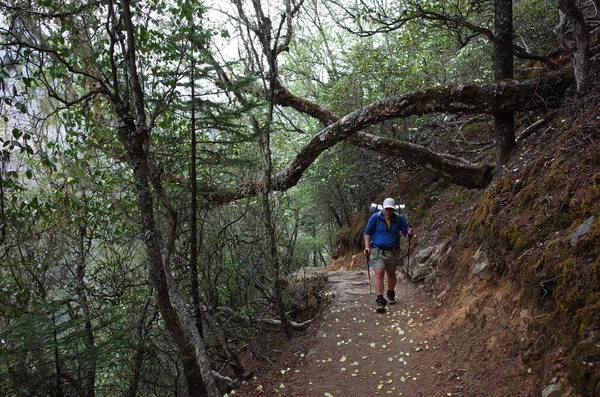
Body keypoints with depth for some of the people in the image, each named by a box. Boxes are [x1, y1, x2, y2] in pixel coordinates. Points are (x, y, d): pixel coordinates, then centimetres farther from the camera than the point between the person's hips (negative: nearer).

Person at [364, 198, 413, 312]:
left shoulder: (399, 219, -4)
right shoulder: (375, 217, -8)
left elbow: (406, 233, 0)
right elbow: (368, 232, 1)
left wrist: (409, 235, -25)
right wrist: (367, 247, -9)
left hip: (392, 252, 2)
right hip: (377, 251, -2)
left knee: (391, 274, 17)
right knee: (379, 273, -17)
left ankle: (391, 295, 41)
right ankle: (380, 301, -16)